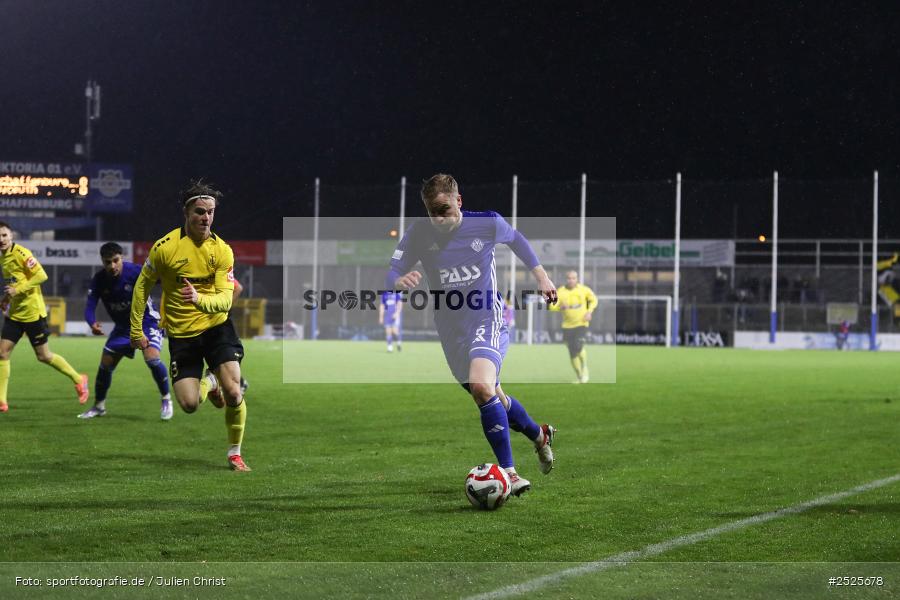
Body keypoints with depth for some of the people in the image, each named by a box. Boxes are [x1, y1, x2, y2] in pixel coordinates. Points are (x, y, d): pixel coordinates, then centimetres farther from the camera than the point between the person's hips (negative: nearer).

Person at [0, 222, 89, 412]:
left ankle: (78, 379, 23)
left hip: (32, 312, -8)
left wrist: (17, 290, -22)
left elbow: (41, 275, -21)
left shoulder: (20, 253, -15)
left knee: (44, 356, 3)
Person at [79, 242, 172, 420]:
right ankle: (99, 406, 28)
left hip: (146, 321, -5)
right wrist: (92, 324, -39)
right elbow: (90, 307, -17)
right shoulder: (99, 280, -14)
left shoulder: (135, 272, -26)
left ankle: (166, 400, -4)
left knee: (152, 358, -26)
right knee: (105, 365, 5)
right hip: (122, 326, 5)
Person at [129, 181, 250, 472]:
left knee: (233, 392, -16)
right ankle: (209, 383, 29)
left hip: (216, 327, 0)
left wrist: (200, 299, -37)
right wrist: (136, 330, 4)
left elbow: (225, 299, -16)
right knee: (189, 404, -10)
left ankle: (235, 453, 8)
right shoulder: (166, 247, -10)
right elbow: (142, 286, 3)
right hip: (181, 334, 0)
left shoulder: (222, 250, -8)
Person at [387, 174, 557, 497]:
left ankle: (509, 472, -21)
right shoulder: (419, 234, -10)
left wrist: (541, 276, 12)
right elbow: (391, 275, -12)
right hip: (452, 330, 4)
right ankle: (539, 435, 46)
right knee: (494, 399, 16)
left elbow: (516, 240, 11)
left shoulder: (488, 223, -11)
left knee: (482, 387, -29)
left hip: (488, 319, -4)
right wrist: (400, 282, -36)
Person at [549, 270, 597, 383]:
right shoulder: (561, 292, -4)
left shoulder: (584, 290, -4)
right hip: (568, 326, 2)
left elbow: (593, 300, 12)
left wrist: (589, 312, -2)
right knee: (572, 353, 1)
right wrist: (561, 307, -27)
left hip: (581, 324, -2)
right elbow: (552, 307, -6)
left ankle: (585, 368, 8)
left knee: (579, 346, -20)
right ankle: (580, 377, 16)